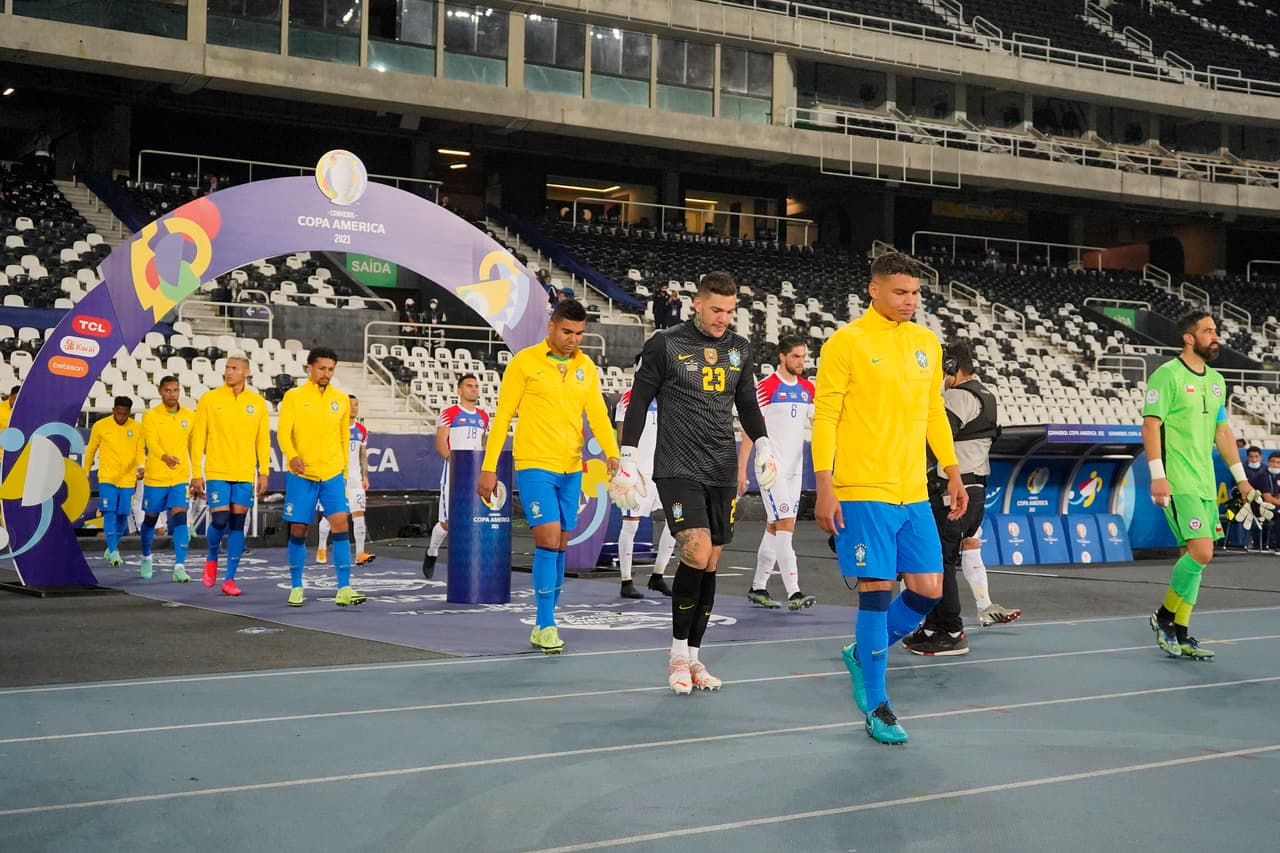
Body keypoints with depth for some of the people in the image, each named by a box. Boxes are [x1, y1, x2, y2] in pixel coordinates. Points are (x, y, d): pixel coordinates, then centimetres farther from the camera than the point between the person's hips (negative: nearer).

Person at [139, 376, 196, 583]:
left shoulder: (190, 416, 5)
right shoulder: (151, 416, -5)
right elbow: (151, 443, -21)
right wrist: (165, 457, -41)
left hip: (181, 478, 1)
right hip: (155, 478, -1)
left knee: (180, 519, -14)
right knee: (150, 519, 13)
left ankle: (179, 566, -16)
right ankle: (146, 557, 37)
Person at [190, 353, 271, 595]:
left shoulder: (257, 402, 6)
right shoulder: (209, 399, 1)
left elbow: (263, 439, 9)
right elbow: (198, 438, 1)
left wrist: (264, 473, 3)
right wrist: (196, 474, -3)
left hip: (245, 475, 2)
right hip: (217, 472, -2)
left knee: (237, 524, 0)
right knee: (220, 520, -10)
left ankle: (230, 579, 7)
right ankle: (212, 557, 21)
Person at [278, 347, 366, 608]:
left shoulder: (341, 399, 10)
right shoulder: (294, 396, 0)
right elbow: (283, 432, -9)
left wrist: (343, 470, 17)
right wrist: (292, 456, -27)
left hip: (332, 474, 2)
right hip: (300, 474, -2)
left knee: (341, 524, -11)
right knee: (298, 530, 3)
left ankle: (344, 590, -11)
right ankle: (296, 588, 18)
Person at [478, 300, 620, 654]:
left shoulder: (586, 368, 9)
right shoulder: (525, 362, -4)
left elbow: (597, 415, 3)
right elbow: (502, 416, -2)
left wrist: (612, 454, -15)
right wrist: (489, 468, -5)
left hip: (571, 468, 5)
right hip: (534, 464, -5)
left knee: (559, 547, 8)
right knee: (548, 539, -14)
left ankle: (543, 625, 19)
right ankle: (546, 626, -5)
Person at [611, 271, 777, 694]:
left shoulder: (739, 348, 10)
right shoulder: (665, 345, -5)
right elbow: (638, 402, -2)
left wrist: (763, 445, 5)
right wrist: (628, 461, -7)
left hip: (722, 472, 5)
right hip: (677, 469, -5)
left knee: (709, 564, 6)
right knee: (696, 554, -19)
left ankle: (693, 658, 17)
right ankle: (677, 653, -3)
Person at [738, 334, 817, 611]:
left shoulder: (808, 388, 11)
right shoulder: (766, 386, -8)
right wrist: (741, 469, -11)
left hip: (795, 468, 7)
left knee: (774, 528, 11)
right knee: (785, 525, -13)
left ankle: (758, 587, 19)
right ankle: (793, 593, -16)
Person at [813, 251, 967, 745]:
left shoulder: (927, 343, 12)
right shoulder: (846, 343, -7)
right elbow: (825, 417, -8)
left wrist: (953, 473, 16)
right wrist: (824, 490, -13)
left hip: (914, 494, 6)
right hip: (863, 494, -6)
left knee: (929, 590, 4)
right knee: (877, 592, -4)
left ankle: (862, 656, 28)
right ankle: (876, 708, 9)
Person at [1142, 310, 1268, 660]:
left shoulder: (1216, 381, 15)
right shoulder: (1167, 375, -8)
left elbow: (1223, 432, 21)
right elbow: (1150, 425, -12)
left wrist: (1242, 479, 17)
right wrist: (1158, 475, -20)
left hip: (1205, 483, 8)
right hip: (1178, 483, -8)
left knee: (1194, 555, 5)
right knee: (1201, 552, -16)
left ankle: (1178, 635, 10)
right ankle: (1165, 616, 2)